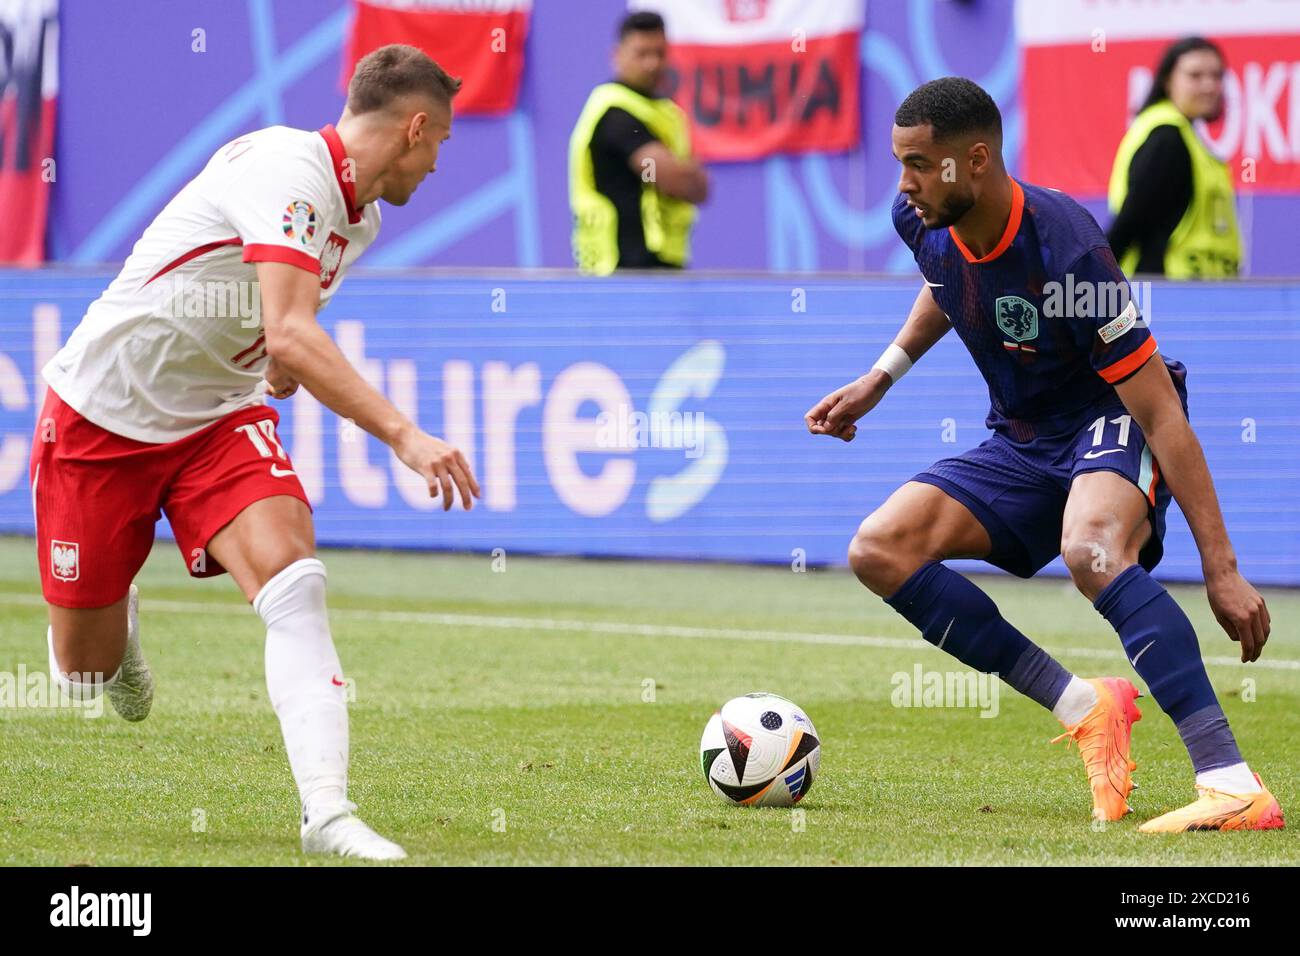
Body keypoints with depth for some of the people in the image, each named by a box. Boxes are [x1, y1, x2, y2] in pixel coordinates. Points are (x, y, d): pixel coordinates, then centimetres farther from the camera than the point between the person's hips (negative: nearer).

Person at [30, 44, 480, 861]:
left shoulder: (359, 217, 4)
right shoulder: (289, 171, -26)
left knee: (294, 581, -22)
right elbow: (289, 334, -38)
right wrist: (402, 434, -44)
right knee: (87, 671, 5)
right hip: (102, 415, -7)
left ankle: (327, 810, -29)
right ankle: (119, 625, 42)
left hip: (219, 418, 7)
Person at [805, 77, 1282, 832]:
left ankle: (1235, 787, -45)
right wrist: (880, 378, 14)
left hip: (1113, 424, -8)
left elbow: (1160, 410, -29)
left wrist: (1222, 569, -31)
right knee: (879, 550, -12)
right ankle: (1083, 707, -9)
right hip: (1024, 443, 8)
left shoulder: (1064, 251, -31)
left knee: (1091, 550, -40)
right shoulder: (924, 224, -9)